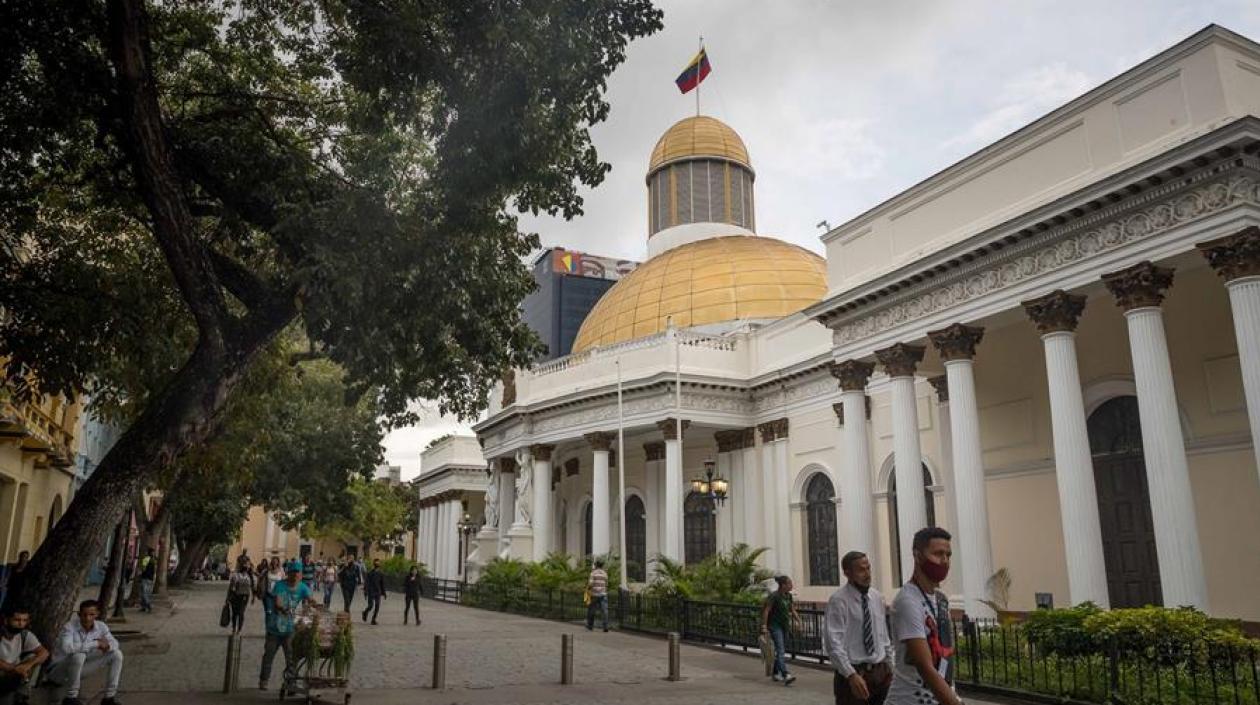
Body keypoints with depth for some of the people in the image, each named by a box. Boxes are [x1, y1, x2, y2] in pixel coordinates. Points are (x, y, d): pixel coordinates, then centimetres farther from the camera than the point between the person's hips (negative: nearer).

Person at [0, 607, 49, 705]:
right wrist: (14, 669, -37)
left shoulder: (26, 635, -7)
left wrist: (27, 665, -31)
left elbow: (44, 652, -14)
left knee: (33, 657, -19)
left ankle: (22, 695, -10)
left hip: (13, 675, 6)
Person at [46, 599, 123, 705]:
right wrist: (95, 643, -36)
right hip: (58, 670, -6)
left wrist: (107, 645, -31)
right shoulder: (70, 627, -25)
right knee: (79, 655, -37)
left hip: (79, 669, 6)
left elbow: (115, 644, -6)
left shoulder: (100, 626, -8)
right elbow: (67, 648, -42)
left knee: (116, 654, -6)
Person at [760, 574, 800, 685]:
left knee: (782, 651, 12)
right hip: (775, 626, -8)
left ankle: (775, 673, 26)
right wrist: (764, 626, -15)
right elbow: (766, 611, -14)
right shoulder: (774, 596, -15)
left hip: (785, 626, 8)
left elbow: (792, 611, 17)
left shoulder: (789, 596, 8)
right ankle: (785, 675, -25)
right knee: (780, 650, -15)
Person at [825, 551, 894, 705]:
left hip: (880, 671, 6)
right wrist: (851, 675, -23)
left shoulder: (877, 597, 7)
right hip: (854, 671, -6)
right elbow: (833, 642, -18)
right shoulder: (839, 600, -14)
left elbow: (884, 635, 16)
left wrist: (889, 665, 13)